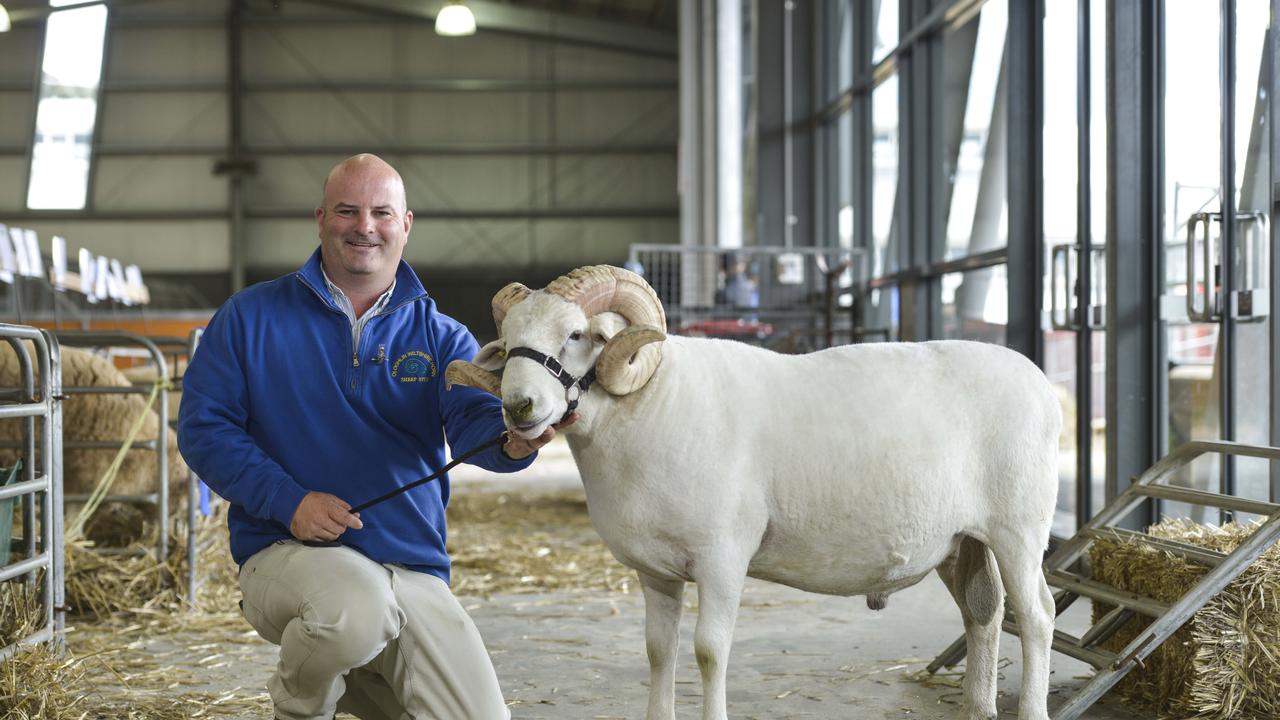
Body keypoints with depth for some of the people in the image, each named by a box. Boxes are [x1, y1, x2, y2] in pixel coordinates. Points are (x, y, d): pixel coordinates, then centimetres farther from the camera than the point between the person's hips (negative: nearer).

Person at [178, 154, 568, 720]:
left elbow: (474, 418, -9)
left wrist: (513, 439, -35)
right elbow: (202, 426, 0)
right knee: (355, 606, -38)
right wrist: (288, 500, -15)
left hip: (416, 574, 3)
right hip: (287, 552, -3)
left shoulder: (441, 337, 10)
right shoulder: (252, 317, 5)